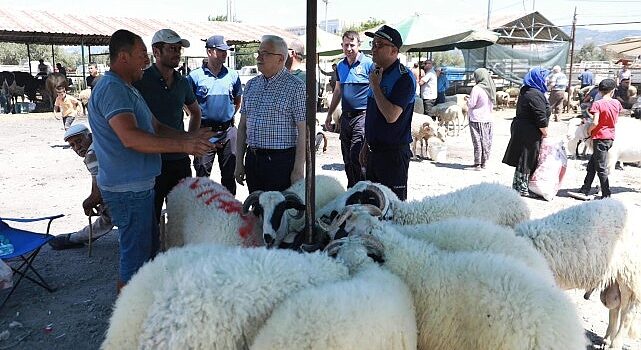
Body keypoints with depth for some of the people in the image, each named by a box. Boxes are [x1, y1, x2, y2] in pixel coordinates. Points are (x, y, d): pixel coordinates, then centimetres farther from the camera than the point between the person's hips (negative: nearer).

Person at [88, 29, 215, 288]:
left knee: (149, 246, 22)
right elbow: (131, 138, -29)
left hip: (138, 186, 11)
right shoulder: (112, 88, -17)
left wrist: (191, 137, 5)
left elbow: (156, 128, 18)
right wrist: (183, 146, -29)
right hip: (128, 189, -11)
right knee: (136, 254, 0)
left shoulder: (127, 89, 18)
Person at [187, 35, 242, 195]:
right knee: (202, 175, 4)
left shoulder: (233, 75, 6)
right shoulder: (195, 76, -3)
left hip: (228, 131, 3)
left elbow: (238, 99, 20)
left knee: (229, 173, 11)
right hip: (205, 131, -3)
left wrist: (231, 115, 12)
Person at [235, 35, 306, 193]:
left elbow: (303, 132, -11)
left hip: (281, 161, -5)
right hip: (252, 160, 6)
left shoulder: (295, 87, -7)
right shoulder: (251, 85, 11)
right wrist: (239, 162, 11)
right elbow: (242, 126, 14)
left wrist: (298, 170, -15)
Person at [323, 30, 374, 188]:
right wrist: (329, 114, 21)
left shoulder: (368, 64, -6)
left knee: (355, 156, -14)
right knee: (347, 158, 11)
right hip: (345, 116, 7)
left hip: (362, 115, -6)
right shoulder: (340, 66, 12)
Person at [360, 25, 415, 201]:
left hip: (394, 153, -8)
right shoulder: (377, 73, 12)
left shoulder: (404, 77, -15)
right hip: (374, 151, 9)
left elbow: (391, 116, -26)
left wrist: (375, 86, -17)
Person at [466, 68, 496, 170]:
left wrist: (467, 99, 5)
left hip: (476, 119, -6)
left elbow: (471, 104, -13)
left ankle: (477, 164, 0)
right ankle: (484, 162, 19)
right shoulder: (491, 88, 4)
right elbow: (492, 103, 14)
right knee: (486, 141, 11)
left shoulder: (477, 89, -16)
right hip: (488, 118, 6)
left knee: (477, 141, -1)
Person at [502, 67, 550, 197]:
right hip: (529, 133, -10)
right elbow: (541, 118, -20)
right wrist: (545, 133, -9)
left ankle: (517, 186, 25)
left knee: (522, 160, 16)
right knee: (526, 161, -1)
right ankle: (522, 189, 8)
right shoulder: (535, 94, -18)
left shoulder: (525, 91, 14)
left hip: (520, 128, 10)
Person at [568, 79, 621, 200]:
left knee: (601, 168, 0)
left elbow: (595, 123, -21)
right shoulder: (617, 103, 4)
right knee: (591, 164, 14)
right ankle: (584, 191, 18)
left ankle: (606, 196, 4)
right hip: (610, 137, 7)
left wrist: (589, 130, -3)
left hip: (600, 137, -7)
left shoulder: (597, 104, -14)